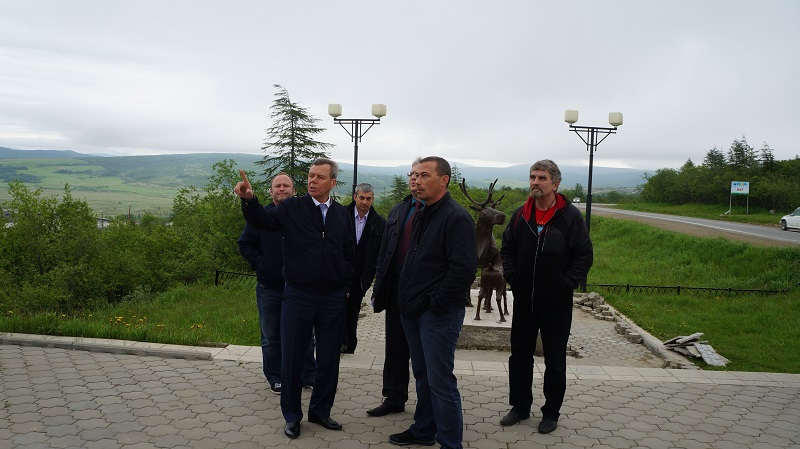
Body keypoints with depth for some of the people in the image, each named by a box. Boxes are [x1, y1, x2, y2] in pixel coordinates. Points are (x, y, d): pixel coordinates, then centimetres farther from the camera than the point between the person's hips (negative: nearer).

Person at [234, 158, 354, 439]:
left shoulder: (343, 215, 5)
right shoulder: (292, 208, -3)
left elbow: (350, 254, 11)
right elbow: (263, 222, -18)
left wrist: (346, 287, 6)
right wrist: (249, 200, -37)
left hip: (333, 299, 2)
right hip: (298, 297, -2)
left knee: (329, 359, 11)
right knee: (293, 358, 7)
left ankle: (320, 411, 30)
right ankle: (292, 416, 24)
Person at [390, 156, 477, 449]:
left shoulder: (456, 217, -14)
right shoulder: (420, 216, 14)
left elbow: (464, 268, -22)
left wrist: (438, 304, -18)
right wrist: (407, 299, 13)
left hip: (439, 314, -9)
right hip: (414, 311, 9)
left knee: (440, 382, -4)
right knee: (422, 375, 19)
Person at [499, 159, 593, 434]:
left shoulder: (571, 216, -8)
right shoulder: (521, 215, 4)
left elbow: (585, 256, -6)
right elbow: (507, 249, 13)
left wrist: (565, 284, -11)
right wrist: (512, 277, 2)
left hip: (556, 304, -4)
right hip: (523, 301, 4)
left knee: (555, 361, 9)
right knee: (520, 357, 13)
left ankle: (551, 413, 23)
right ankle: (520, 407, 29)